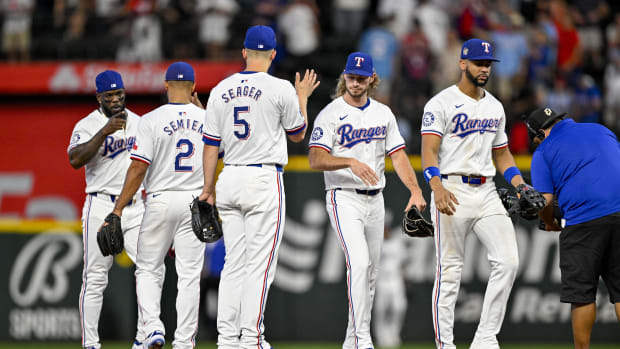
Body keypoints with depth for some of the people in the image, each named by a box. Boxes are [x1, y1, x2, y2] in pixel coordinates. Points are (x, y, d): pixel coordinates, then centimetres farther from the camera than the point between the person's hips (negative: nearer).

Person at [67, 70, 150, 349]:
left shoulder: (138, 122, 14)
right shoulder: (88, 125, -4)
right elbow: (75, 160, -21)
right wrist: (104, 132, -28)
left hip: (136, 207, 4)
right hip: (102, 206, -4)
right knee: (95, 277, -5)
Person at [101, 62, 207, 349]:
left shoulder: (152, 120, -9)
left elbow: (138, 168, -12)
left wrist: (118, 209, -8)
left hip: (160, 200, -2)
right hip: (196, 201, 2)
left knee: (147, 269, 10)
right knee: (189, 274, 4)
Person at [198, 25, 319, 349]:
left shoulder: (221, 90, 7)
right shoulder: (281, 89, -6)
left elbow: (211, 144, 7)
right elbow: (298, 134, 8)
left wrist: (208, 188, 13)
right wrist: (303, 97, 22)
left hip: (229, 178, 5)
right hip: (264, 180, -5)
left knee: (234, 263, 9)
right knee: (260, 264, -4)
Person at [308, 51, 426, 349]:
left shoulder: (383, 113, 11)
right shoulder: (330, 114, -5)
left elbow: (398, 156, 7)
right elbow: (316, 160, -14)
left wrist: (415, 191, -8)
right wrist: (351, 162, -30)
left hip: (374, 199, 6)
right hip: (344, 198, -6)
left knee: (370, 273, 9)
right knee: (359, 264, -21)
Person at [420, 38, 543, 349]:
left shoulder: (495, 107, 17)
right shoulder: (440, 104, -4)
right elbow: (429, 151, -14)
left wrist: (520, 185, 7)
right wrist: (437, 187, -32)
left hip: (486, 192, 6)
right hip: (452, 192, -6)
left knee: (508, 261, -8)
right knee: (450, 271, -4)